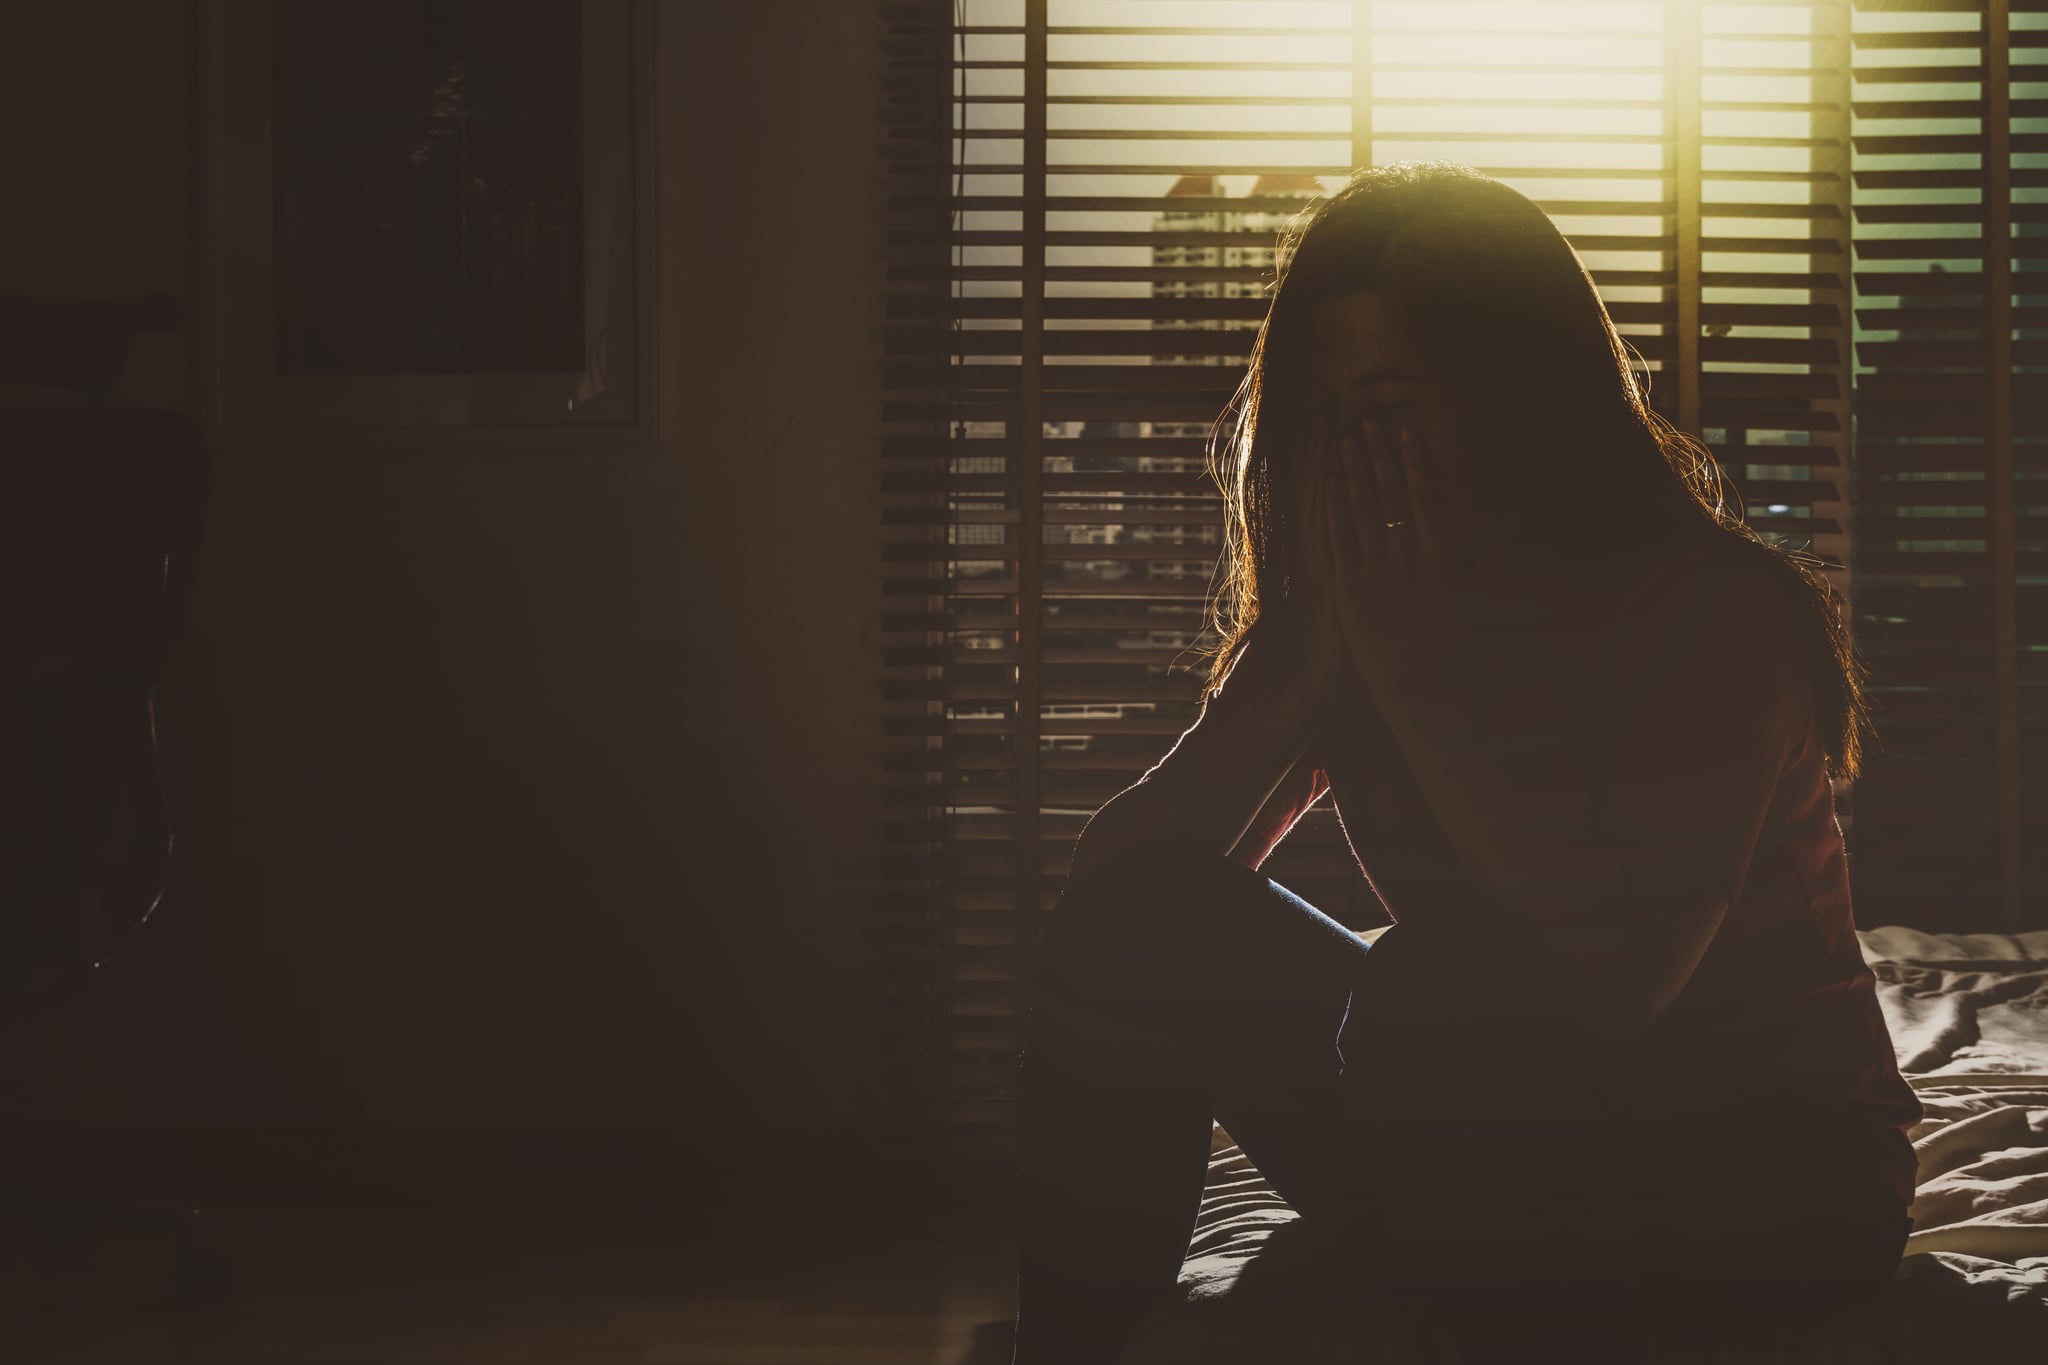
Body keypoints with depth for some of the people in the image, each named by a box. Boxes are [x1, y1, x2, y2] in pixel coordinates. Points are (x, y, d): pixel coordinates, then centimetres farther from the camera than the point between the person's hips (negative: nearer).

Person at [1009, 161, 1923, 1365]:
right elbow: (1127, 867, -4)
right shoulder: (1348, 603, 3)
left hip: (1766, 1186, -6)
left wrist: (1425, 675, -24)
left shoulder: (1718, 606, -16)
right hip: (1499, 1172, 6)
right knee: (1129, 930, -10)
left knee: (1426, 1007, -33)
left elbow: (1619, 973, -30)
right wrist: (1310, 665, -17)